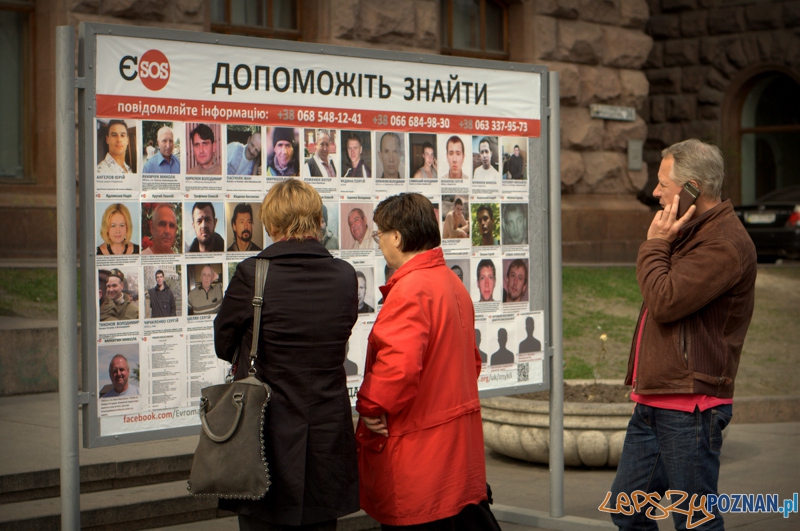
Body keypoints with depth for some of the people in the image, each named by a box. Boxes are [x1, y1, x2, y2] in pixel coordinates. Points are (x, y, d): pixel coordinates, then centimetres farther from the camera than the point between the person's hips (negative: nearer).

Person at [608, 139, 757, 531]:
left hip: (688, 408, -10)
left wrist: (655, 244, -11)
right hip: (653, 403, 10)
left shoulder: (726, 242, -17)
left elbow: (665, 301, -22)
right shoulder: (691, 233, 19)